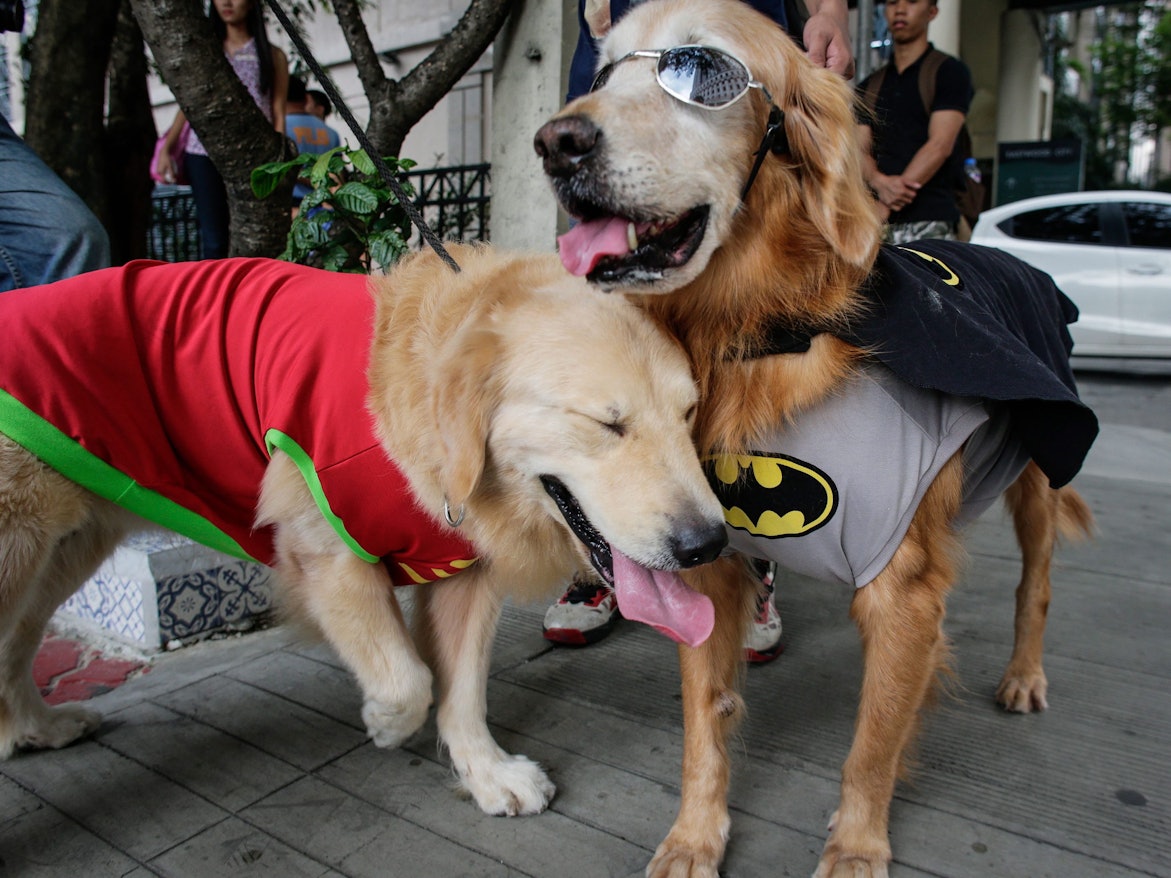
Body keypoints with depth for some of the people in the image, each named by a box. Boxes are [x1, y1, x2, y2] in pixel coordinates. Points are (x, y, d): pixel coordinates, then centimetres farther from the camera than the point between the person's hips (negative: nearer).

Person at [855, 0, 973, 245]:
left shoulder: (949, 71, 7)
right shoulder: (870, 86, 21)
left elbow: (940, 145, -5)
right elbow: (859, 149, 10)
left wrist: (886, 206, -14)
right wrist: (880, 182, -15)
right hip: (879, 223, 4)